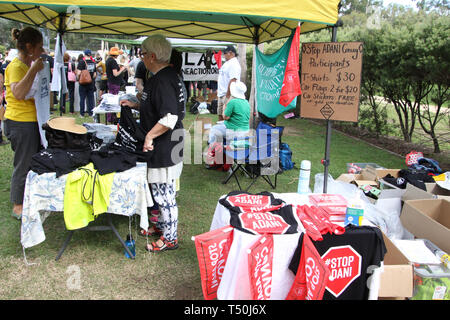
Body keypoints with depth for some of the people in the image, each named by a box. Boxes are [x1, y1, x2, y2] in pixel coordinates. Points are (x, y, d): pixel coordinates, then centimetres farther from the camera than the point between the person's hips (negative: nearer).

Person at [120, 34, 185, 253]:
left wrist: (149, 136, -20)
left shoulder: (163, 80, -21)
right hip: (163, 147, 10)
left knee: (164, 194, 1)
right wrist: (135, 105, 19)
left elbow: (169, 118, -30)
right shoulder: (166, 75, 12)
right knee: (162, 193, 22)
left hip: (164, 150, -10)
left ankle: (170, 238, 15)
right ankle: (163, 226, 38)